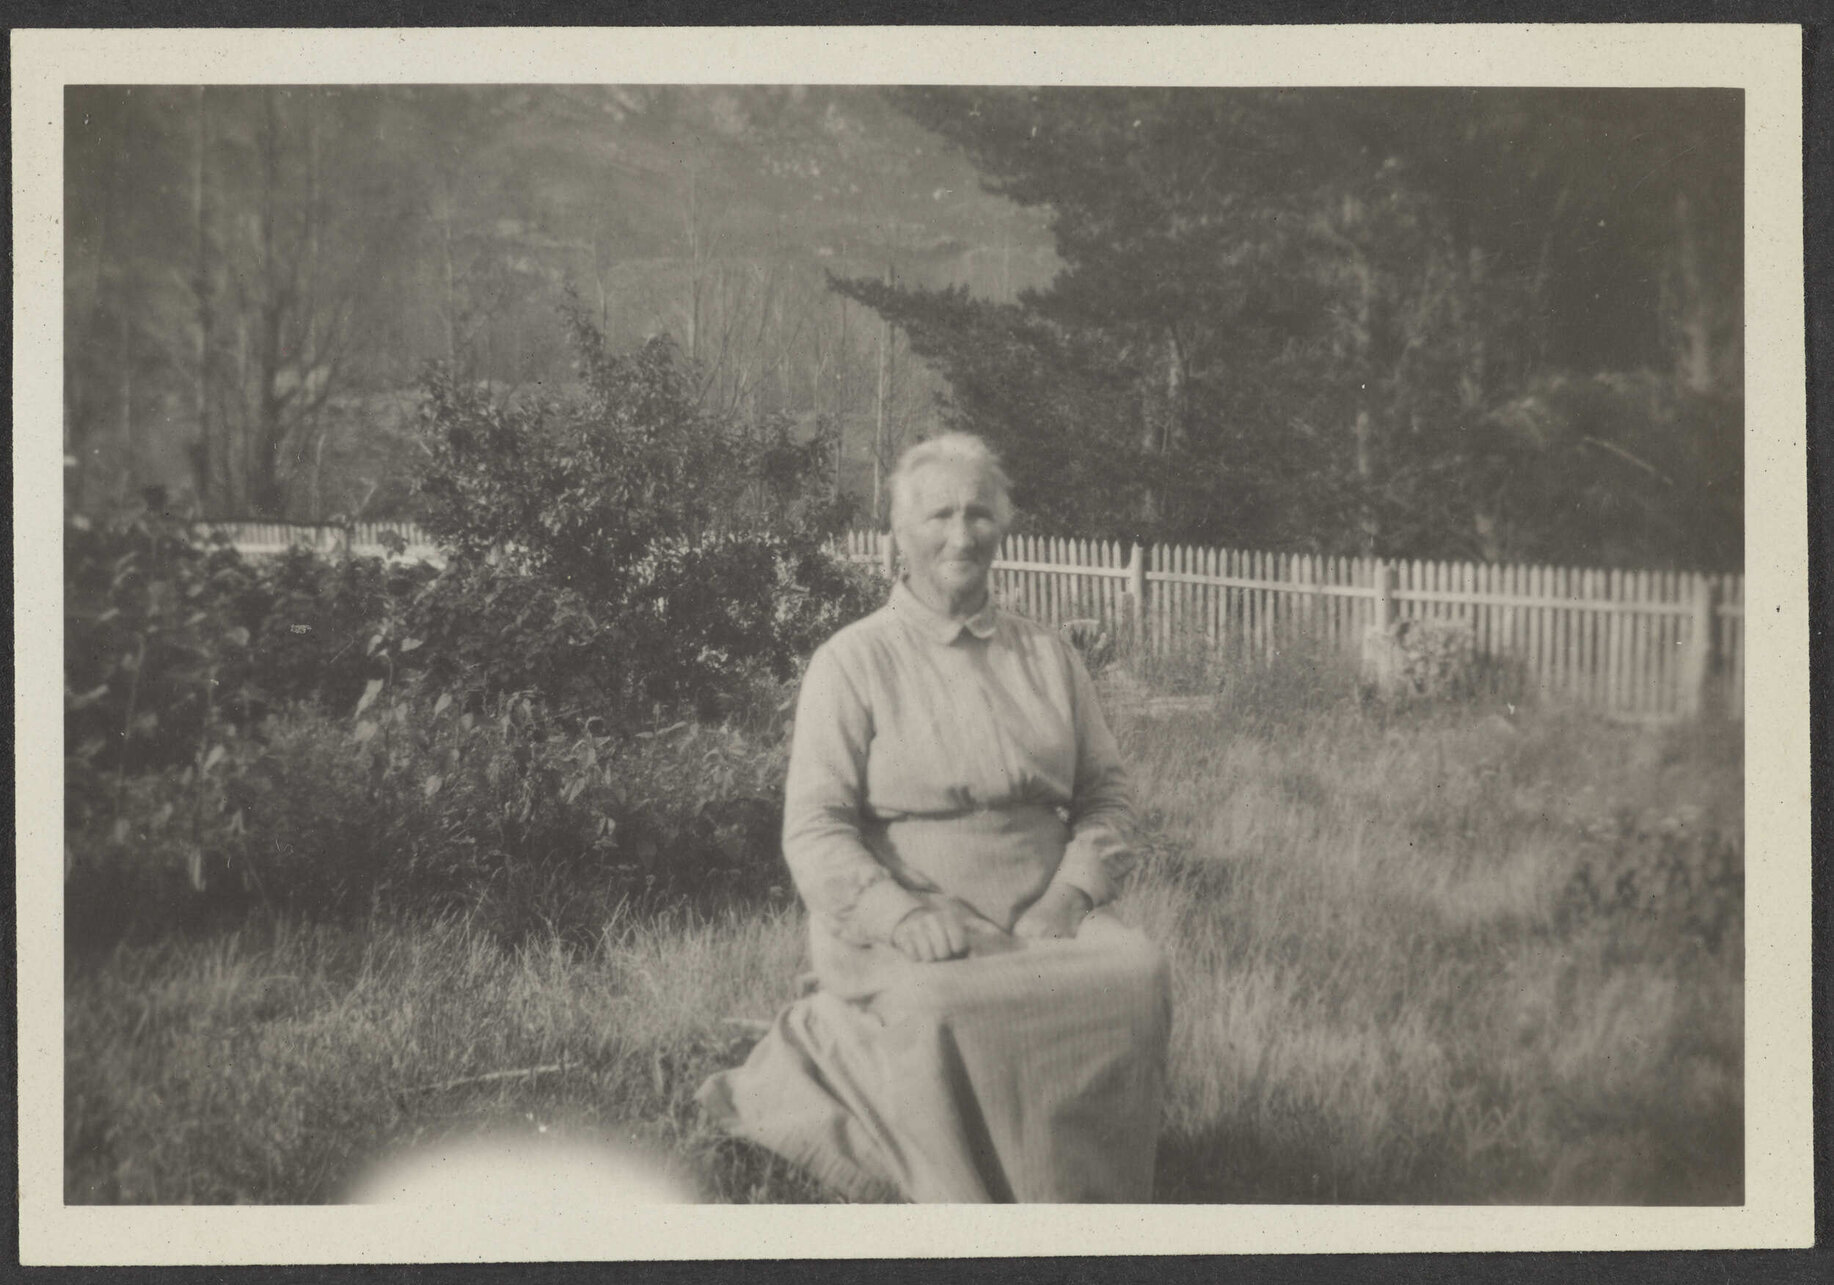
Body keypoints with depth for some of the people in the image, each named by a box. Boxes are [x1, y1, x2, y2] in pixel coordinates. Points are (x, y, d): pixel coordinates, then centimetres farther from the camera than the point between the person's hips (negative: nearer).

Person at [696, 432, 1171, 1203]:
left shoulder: (1047, 656, 17)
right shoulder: (853, 661, 3)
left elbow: (1105, 792, 17)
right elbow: (814, 830, -4)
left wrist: (1070, 893, -4)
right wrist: (902, 915, -21)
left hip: (1038, 924, 4)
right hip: (894, 929, -4)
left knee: (1137, 974, -27)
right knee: (939, 1008, -37)